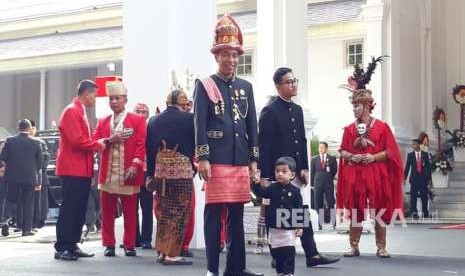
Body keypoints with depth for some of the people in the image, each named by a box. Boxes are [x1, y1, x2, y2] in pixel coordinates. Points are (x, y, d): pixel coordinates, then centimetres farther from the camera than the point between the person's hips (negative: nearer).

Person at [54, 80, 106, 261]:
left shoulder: (80, 112, 19)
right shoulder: (71, 111, -12)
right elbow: (77, 140, -21)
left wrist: (98, 142, 6)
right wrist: (98, 144, -9)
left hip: (83, 170, 10)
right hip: (72, 169, -10)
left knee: (79, 209, 11)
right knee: (69, 209, -8)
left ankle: (72, 246, 16)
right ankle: (61, 248, -5)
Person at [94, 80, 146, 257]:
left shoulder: (138, 120, 2)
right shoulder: (103, 122, 15)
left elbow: (142, 145, -5)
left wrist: (135, 166, -16)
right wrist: (109, 140, -13)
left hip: (128, 174, -3)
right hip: (107, 174, 3)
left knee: (130, 212, 2)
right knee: (107, 212, 5)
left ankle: (129, 245, 11)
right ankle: (109, 245, 12)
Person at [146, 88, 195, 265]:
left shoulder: (154, 121, 7)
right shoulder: (189, 119, -8)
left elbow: (149, 149, 10)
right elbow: (196, 144, 0)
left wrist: (151, 174, 15)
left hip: (160, 171, 6)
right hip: (182, 171, -5)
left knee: (163, 212, 16)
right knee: (180, 213, 1)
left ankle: (162, 251, 20)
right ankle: (172, 254, -1)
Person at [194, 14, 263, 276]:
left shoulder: (246, 87, 15)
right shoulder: (205, 85, 0)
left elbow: (252, 125, 14)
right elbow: (200, 124, -5)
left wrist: (254, 160, 9)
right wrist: (202, 158, -12)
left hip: (241, 160, 5)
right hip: (216, 159, -5)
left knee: (237, 214, 9)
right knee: (214, 212, -2)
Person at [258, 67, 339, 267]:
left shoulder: (297, 110, 14)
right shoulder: (270, 111, -8)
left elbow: (302, 140, 15)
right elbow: (264, 145, -11)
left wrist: (304, 168, 6)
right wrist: (265, 175, -14)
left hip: (295, 172, 7)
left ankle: (312, 255, 8)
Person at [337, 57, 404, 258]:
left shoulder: (381, 127, -2)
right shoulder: (349, 129, 8)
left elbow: (390, 151, -3)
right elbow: (343, 151, 11)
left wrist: (374, 157, -16)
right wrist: (351, 156, -9)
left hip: (376, 175, -3)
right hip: (354, 175, 3)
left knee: (379, 212, 1)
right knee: (354, 212, 4)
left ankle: (381, 247, 9)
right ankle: (354, 247, 10)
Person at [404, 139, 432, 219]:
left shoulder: (425, 154, 5)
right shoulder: (410, 155, 5)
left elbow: (428, 166, 6)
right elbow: (407, 167, 4)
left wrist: (429, 177, 2)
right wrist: (404, 177, -1)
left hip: (423, 178, 0)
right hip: (414, 178, 0)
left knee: (424, 196, 4)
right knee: (413, 196, -5)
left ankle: (425, 213, 14)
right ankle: (414, 212, -3)